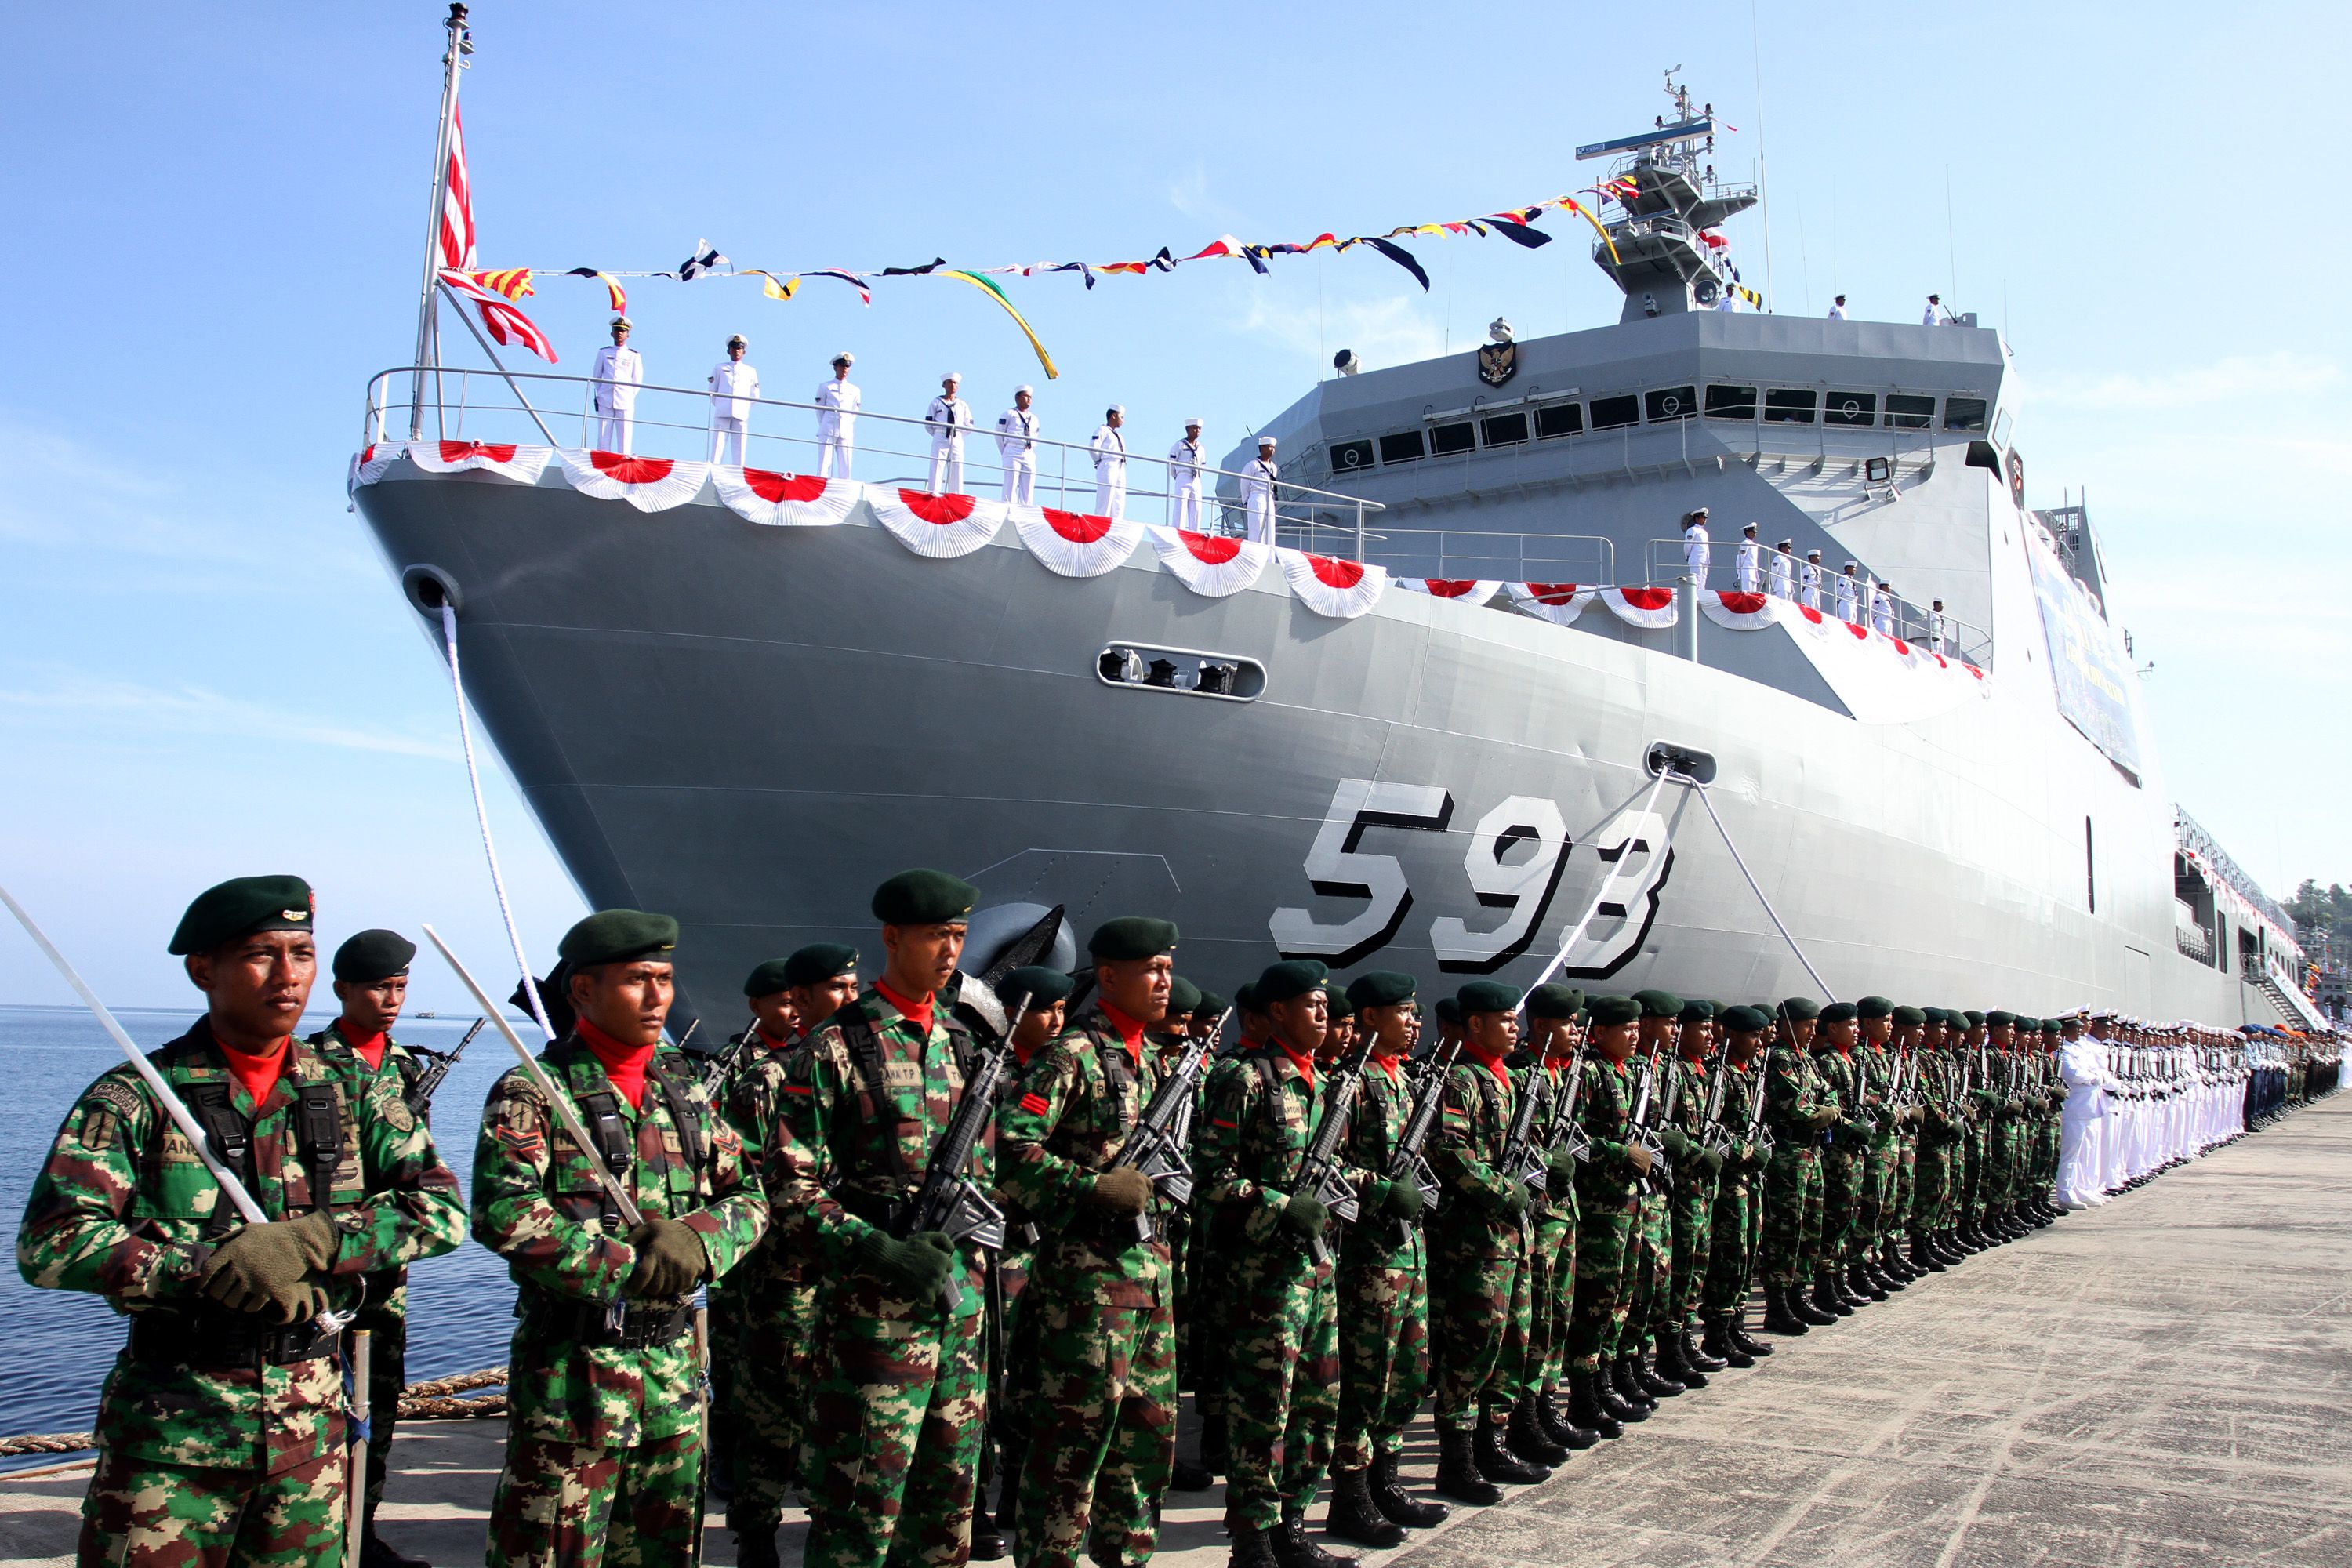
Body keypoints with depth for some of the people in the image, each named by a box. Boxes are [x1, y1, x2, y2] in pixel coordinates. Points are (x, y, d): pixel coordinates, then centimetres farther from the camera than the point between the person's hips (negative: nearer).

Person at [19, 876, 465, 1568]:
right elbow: (50, 1244, -13)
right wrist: (210, 1269, -22)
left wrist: (312, 1240, -21)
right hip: (172, 1428, -3)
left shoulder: (355, 1094, 3)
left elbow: (443, 1210, -6)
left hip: (311, 1421, 3)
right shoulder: (135, 1097, -4)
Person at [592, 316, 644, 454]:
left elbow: (637, 381, 10)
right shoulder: (603, 353, 13)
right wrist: (600, 394, 8)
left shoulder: (634, 356, 10)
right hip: (605, 402, 1)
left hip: (625, 402, -1)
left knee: (625, 438, -6)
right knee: (603, 437, -2)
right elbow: (596, 376, 17)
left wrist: (629, 397, 3)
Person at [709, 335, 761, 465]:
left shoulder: (750, 371, 18)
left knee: (739, 448, -6)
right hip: (721, 414, -1)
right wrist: (720, 405, 11)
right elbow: (712, 391, 15)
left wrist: (743, 406, 12)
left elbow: (755, 397, 18)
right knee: (717, 446, -9)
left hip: (741, 415, 1)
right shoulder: (720, 368, 17)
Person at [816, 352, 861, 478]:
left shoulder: (855, 390, 15)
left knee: (845, 467, -3)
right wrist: (825, 427, 6)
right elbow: (819, 409, 10)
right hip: (827, 433, -2)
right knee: (824, 464, -10)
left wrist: (847, 427, 9)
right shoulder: (825, 387, 9)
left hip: (846, 433, 2)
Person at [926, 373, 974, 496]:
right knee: (936, 468, -11)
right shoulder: (936, 402, 10)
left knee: (957, 472, -3)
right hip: (940, 440, -2)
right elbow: (928, 422, 7)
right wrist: (938, 434, 4)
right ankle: (934, 495, -16)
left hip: (957, 441, 2)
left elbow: (969, 426, 13)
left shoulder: (963, 405, 16)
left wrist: (957, 433, 3)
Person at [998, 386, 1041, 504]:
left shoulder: (1034, 418, 20)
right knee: (1011, 487, -11)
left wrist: (1031, 452, 13)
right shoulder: (1009, 414, 5)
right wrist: (1005, 453, 4)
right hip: (1012, 453, -5)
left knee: (1028, 489, -1)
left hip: (1029, 455, 5)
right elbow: (999, 434, 5)